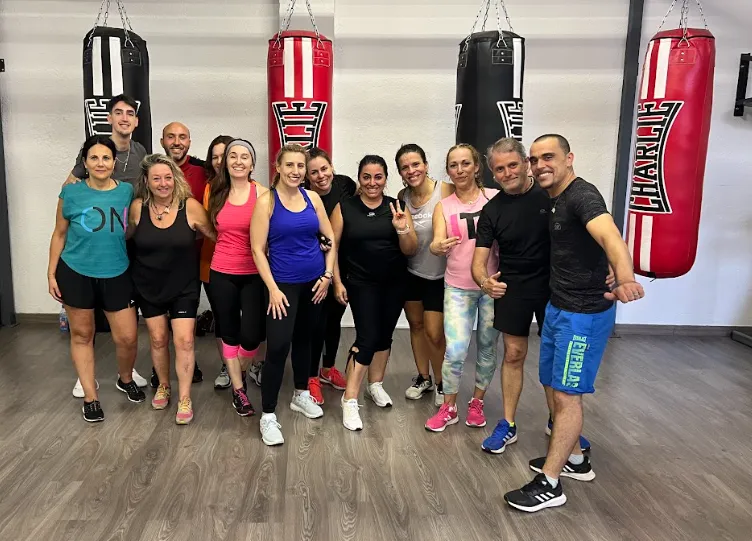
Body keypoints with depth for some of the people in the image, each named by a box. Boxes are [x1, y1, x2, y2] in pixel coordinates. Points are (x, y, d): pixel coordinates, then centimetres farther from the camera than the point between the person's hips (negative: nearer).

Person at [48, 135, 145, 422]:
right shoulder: (71, 193, -7)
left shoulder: (127, 191, -4)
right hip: (76, 274, -1)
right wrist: (51, 273, 2)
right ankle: (90, 397, 25)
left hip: (116, 275, 1)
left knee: (127, 337, 2)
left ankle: (125, 379, 33)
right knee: (82, 334, 10)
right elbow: (59, 234, 2)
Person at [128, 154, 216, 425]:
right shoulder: (138, 207, -8)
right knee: (158, 339, 13)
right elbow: (127, 236, 9)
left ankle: (184, 399, 10)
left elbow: (215, 235, -6)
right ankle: (163, 386, 36)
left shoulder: (190, 206, -14)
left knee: (184, 341, -4)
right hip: (148, 286, 2)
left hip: (184, 287, -2)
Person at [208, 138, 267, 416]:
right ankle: (238, 388, 28)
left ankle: (240, 372, 27)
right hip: (222, 274, 3)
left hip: (253, 275, -3)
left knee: (251, 336, -7)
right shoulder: (216, 193, 6)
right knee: (229, 333, 10)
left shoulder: (262, 193, -6)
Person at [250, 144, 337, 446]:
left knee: (304, 339, 18)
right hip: (284, 283, -4)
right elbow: (258, 249, -11)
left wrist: (328, 275, 1)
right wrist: (272, 288, -15)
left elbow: (330, 238, 9)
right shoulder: (267, 200, -9)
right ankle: (268, 415, 3)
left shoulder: (312, 198, 3)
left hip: (314, 281, 5)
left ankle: (301, 395, 36)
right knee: (278, 346, -10)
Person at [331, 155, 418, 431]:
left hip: (394, 284, 3)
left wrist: (402, 229, -21)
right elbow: (332, 247, -2)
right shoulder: (344, 208, -5)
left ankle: (376, 384, 35)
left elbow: (410, 251, -2)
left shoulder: (396, 207, -1)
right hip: (361, 283, -3)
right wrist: (337, 282, -6)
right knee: (367, 337, -11)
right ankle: (350, 400, -1)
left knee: (385, 334, 14)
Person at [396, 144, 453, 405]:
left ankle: (441, 383, 24)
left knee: (434, 333, -1)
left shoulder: (446, 191, -17)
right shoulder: (402, 197, -2)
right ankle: (423, 377, 36)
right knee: (415, 324, 16)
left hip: (439, 274, -4)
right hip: (411, 271, 5)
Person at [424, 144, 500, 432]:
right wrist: (439, 246, -32)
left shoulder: (496, 198, -2)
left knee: (487, 348, 11)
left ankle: (477, 402, 32)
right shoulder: (443, 206, 3)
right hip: (458, 287, 0)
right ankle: (448, 408, 16)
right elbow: (436, 244, -9)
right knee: (455, 352, -6)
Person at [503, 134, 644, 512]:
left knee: (566, 394, -2)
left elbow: (610, 235, -41)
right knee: (553, 386, 17)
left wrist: (625, 277, -60)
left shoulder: (583, 196, -21)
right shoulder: (553, 199, 8)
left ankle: (549, 485, 9)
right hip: (557, 307, 10)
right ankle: (575, 461, 34)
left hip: (585, 313, -9)